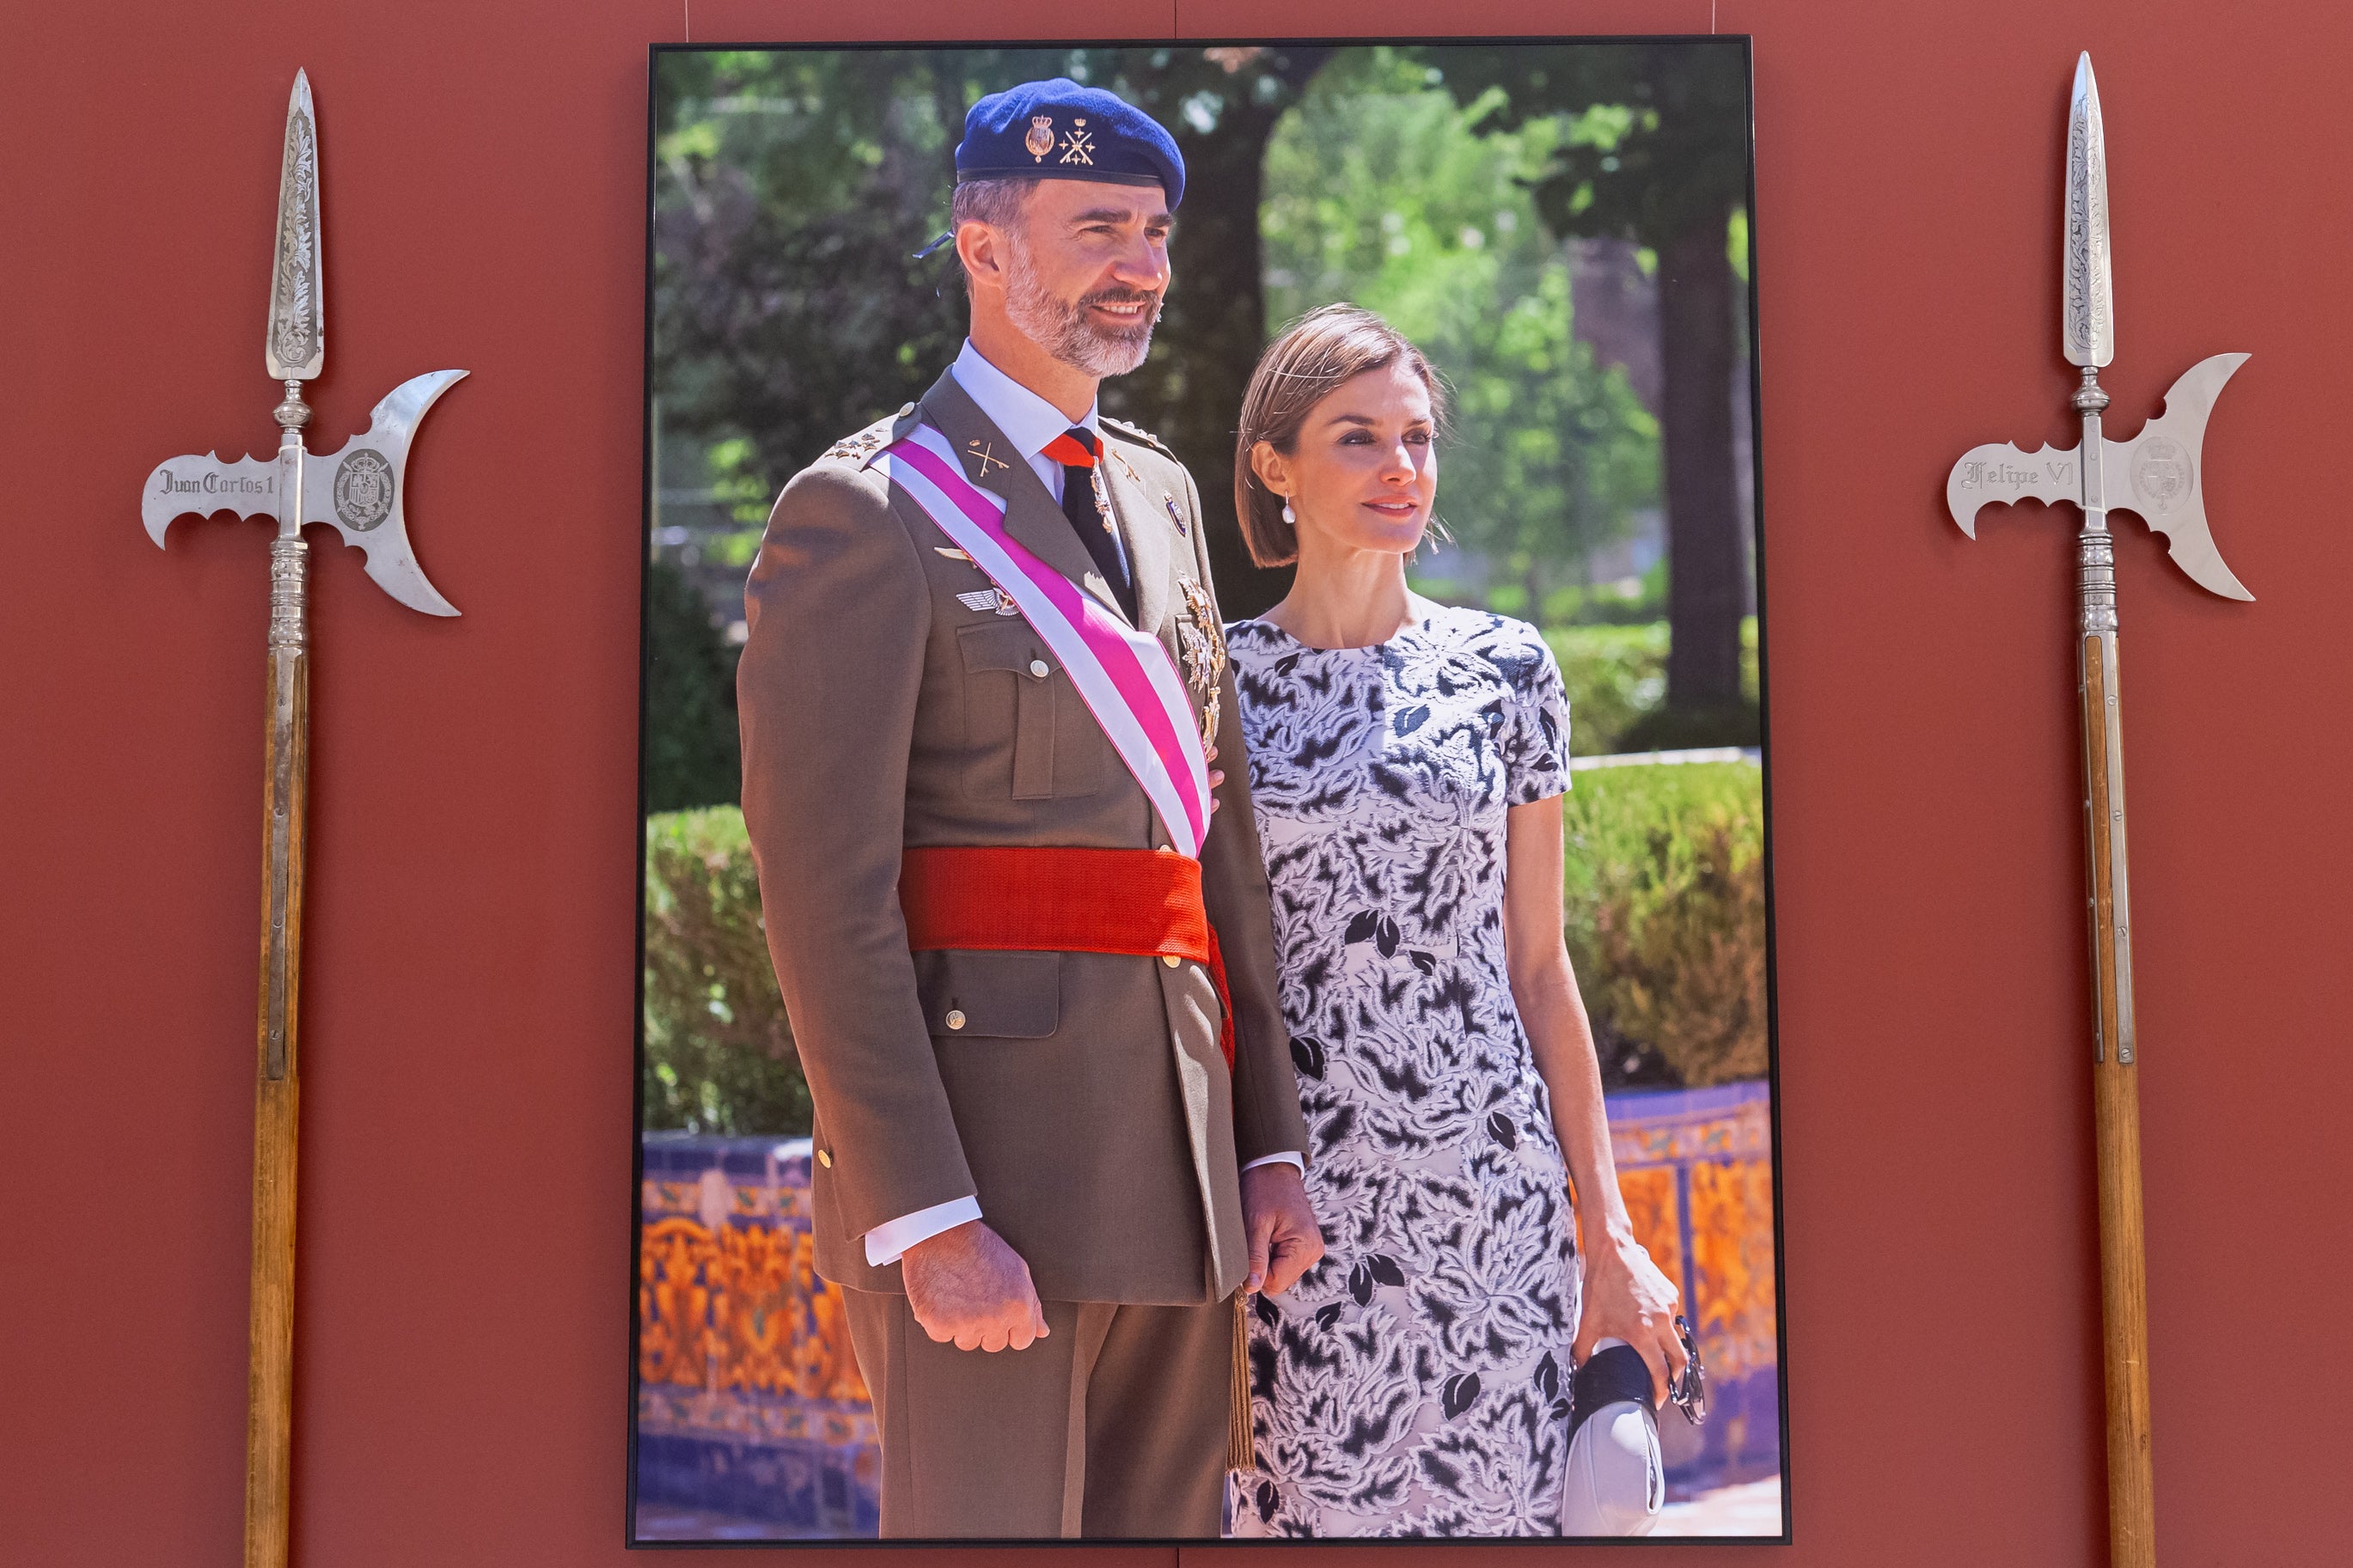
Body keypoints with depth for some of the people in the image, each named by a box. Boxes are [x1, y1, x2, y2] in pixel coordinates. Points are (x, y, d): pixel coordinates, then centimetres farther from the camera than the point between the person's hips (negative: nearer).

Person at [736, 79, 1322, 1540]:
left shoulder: (1161, 493, 17)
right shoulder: (862, 513, -7)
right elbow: (824, 892, -13)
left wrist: (1270, 1139, 12)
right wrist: (928, 1223, -18)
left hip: (1181, 1152, 7)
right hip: (979, 1150, -7)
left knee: (1168, 1522, 12)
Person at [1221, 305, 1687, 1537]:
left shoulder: (1505, 669, 5)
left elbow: (1537, 963, 7)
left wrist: (1610, 1235, 5)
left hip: (1491, 1194, 1)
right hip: (1288, 1199, -1)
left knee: (1491, 1496, 5)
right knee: (1307, 1503, 4)